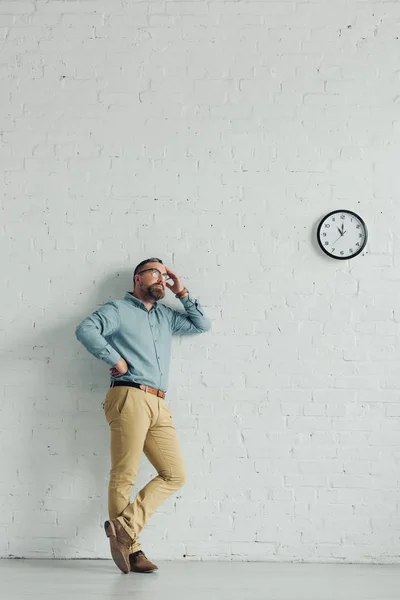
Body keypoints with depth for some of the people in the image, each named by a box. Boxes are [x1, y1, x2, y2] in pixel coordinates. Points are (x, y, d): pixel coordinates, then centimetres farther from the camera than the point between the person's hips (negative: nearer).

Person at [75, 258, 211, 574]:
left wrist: (182, 293, 23)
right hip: (130, 397, -7)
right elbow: (85, 329, -7)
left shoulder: (166, 316, 27)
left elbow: (202, 324, 30)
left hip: (159, 405, 7)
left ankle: (125, 525, -7)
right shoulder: (118, 310, 8)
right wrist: (115, 359, -12)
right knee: (124, 475, -9)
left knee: (175, 474, -3)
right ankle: (130, 547, -3)